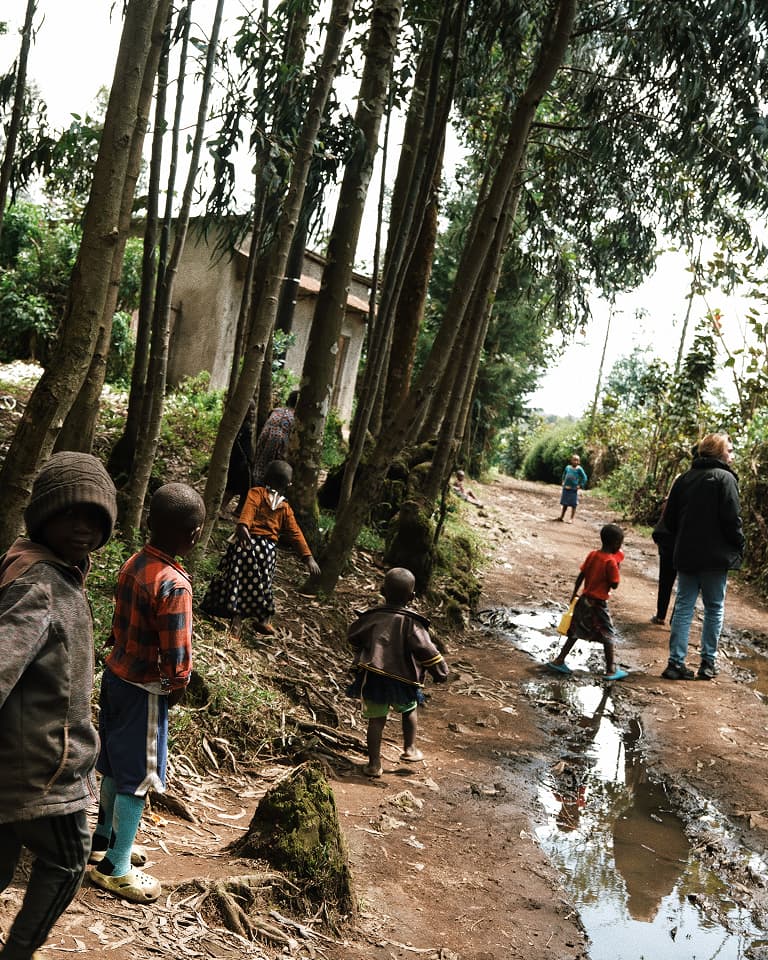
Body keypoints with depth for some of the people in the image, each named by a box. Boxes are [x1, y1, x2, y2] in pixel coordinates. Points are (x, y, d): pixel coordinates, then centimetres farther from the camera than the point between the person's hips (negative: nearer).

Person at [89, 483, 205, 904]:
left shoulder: (133, 563, -3)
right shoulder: (173, 585, -27)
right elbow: (177, 656, -24)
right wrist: (177, 688, -6)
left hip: (115, 675, 8)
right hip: (144, 690, -8)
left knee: (115, 766, 24)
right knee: (137, 777, 7)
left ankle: (102, 840, 41)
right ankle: (115, 868, 19)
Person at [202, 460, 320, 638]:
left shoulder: (256, 492, 4)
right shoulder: (285, 507, 13)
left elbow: (249, 509, -18)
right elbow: (295, 533, 9)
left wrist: (242, 526, -36)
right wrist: (308, 557, 8)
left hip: (248, 542, -3)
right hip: (269, 548, 3)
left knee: (239, 579, 0)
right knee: (261, 582, 18)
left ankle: (236, 618, -6)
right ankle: (263, 619, 26)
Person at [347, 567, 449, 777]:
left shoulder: (371, 616, 1)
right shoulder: (412, 623, -10)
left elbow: (353, 636, 15)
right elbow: (427, 650, -10)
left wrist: (363, 652, 35)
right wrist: (440, 672, 3)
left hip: (372, 679, 2)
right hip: (401, 681, -2)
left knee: (376, 719, 9)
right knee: (409, 711, 25)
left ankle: (374, 763, 12)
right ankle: (409, 749, 27)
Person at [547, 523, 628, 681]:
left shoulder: (592, 555, 2)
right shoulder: (611, 561, -17)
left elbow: (580, 576, 6)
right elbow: (614, 585, -13)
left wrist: (574, 594, 15)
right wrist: (617, 567, -3)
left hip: (584, 600, 7)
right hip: (598, 604, -7)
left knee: (575, 632, 16)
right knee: (608, 635, 5)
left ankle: (559, 661, 18)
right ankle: (611, 670, 10)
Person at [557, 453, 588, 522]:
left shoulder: (579, 469, -8)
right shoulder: (568, 467, 4)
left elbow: (584, 478, -5)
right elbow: (564, 475, 21)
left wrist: (580, 485, -10)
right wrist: (563, 482, 12)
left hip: (573, 489, -4)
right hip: (566, 488, 4)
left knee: (573, 505, 1)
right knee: (564, 503, 13)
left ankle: (572, 519, 7)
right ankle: (561, 517, 23)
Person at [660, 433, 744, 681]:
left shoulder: (684, 478, 8)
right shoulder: (724, 478, -10)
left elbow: (670, 519, 9)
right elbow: (732, 519, -14)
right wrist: (739, 548, 0)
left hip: (686, 555, 5)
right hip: (716, 556, -5)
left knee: (683, 608, 6)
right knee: (714, 608, 8)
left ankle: (676, 663, 3)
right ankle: (708, 663, 10)